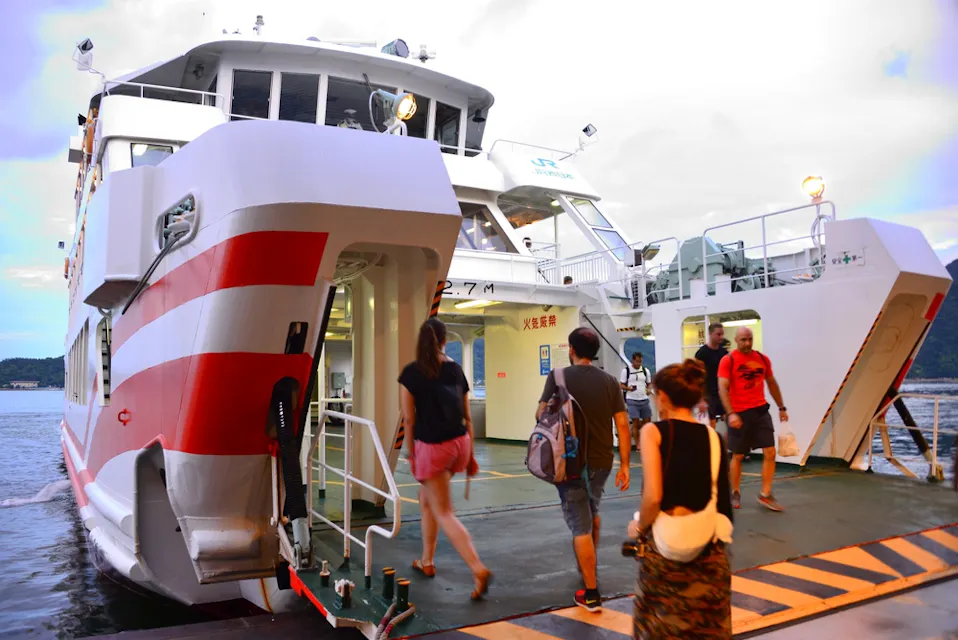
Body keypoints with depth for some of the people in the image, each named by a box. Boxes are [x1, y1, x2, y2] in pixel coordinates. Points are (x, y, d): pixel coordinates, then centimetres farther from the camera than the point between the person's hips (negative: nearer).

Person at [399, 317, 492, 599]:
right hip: (459, 443, 5)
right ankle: (426, 561, 33)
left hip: (431, 447, -5)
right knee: (426, 499, 25)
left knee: (444, 513, 1)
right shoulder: (456, 369, 4)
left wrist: (411, 453, 4)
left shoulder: (411, 372, -8)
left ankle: (478, 569, -10)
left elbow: (409, 419, -7)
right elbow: (467, 416, 7)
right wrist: (470, 455, 14)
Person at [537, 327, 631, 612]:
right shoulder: (610, 381, 1)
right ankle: (589, 565, 47)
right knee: (592, 511, 28)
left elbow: (541, 413, -11)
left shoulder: (559, 377, -8)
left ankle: (591, 593, 4)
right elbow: (622, 425, -2)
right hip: (602, 460, 4)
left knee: (580, 526, 2)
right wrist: (624, 465, 3)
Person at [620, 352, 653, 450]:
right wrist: (628, 388, -22)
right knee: (635, 423, -3)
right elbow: (622, 385, -1)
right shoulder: (626, 370, -3)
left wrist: (649, 390, -8)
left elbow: (649, 383, 14)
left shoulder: (645, 370, 7)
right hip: (632, 400, -4)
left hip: (644, 400, 4)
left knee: (647, 421, 7)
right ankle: (638, 445, 5)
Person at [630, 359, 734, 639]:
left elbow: (653, 496, -16)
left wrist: (639, 527, 0)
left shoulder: (654, 431, -9)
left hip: (665, 545, -3)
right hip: (708, 547, 4)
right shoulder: (714, 437, 2)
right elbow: (721, 497, -1)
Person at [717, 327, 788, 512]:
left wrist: (781, 408, 19)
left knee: (770, 452, -3)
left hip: (760, 410, 4)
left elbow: (772, 384, 18)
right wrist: (730, 413, -24)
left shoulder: (763, 359, 7)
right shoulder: (728, 360, -8)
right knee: (738, 455, 6)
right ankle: (735, 493, 23)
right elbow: (722, 389, -14)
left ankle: (765, 494, 9)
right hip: (739, 413, -4)